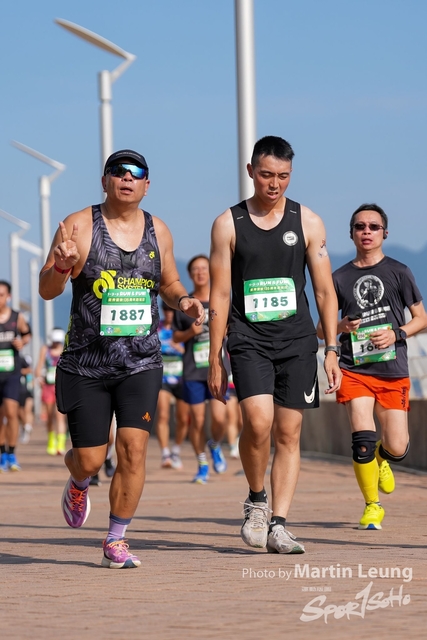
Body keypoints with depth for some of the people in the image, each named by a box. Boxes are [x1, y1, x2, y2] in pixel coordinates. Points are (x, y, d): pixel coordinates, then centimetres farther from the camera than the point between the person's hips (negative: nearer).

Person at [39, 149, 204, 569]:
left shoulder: (158, 232, 7)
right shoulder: (79, 226, -5)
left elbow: (169, 283, 21)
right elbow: (46, 290, -3)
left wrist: (183, 302, -2)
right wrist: (63, 265, -25)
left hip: (140, 363, 2)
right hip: (86, 364, -2)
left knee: (133, 449, -11)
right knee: (90, 460, 1)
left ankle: (116, 541, 3)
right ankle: (78, 484, 39)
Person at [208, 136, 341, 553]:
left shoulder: (308, 222, 6)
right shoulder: (228, 224, 3)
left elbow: (324, 291, 7)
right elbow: (219, 296, 3)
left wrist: (331, 351, 1)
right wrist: (215, 359, 0)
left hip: (297, 339, 2)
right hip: (249, 339, -2)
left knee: (288, 433, 0)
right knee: (258, 421, -20)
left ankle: (278, 526, 4)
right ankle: (256, 501, 3)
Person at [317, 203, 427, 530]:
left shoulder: (399, 272, 4)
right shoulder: (340, 278, 7)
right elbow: (321, 329, 12)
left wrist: (397, 334, -11)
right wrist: (341, 327, -10)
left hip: (393, 371, 0)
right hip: (355, 369, 0)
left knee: (397, 449, -2)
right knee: (362, 438, -16)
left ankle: (382, 456, 37)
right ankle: (372, 506, 3)